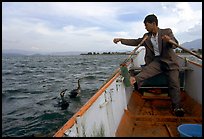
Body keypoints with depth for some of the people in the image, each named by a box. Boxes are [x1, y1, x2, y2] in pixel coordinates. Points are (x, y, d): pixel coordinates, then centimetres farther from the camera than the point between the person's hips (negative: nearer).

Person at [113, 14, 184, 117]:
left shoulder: (167, 32, 4)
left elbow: (175, 44, -8)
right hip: (156, 61, 2)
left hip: (169, 61, -1)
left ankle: (177, 107, -17)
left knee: (174, 83, -18)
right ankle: (136, 80, -58)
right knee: (147, 69, -32)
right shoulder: (146, 36, 15)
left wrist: (169, 41, -33)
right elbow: (135, 42, 20)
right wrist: (121, 40, 14)